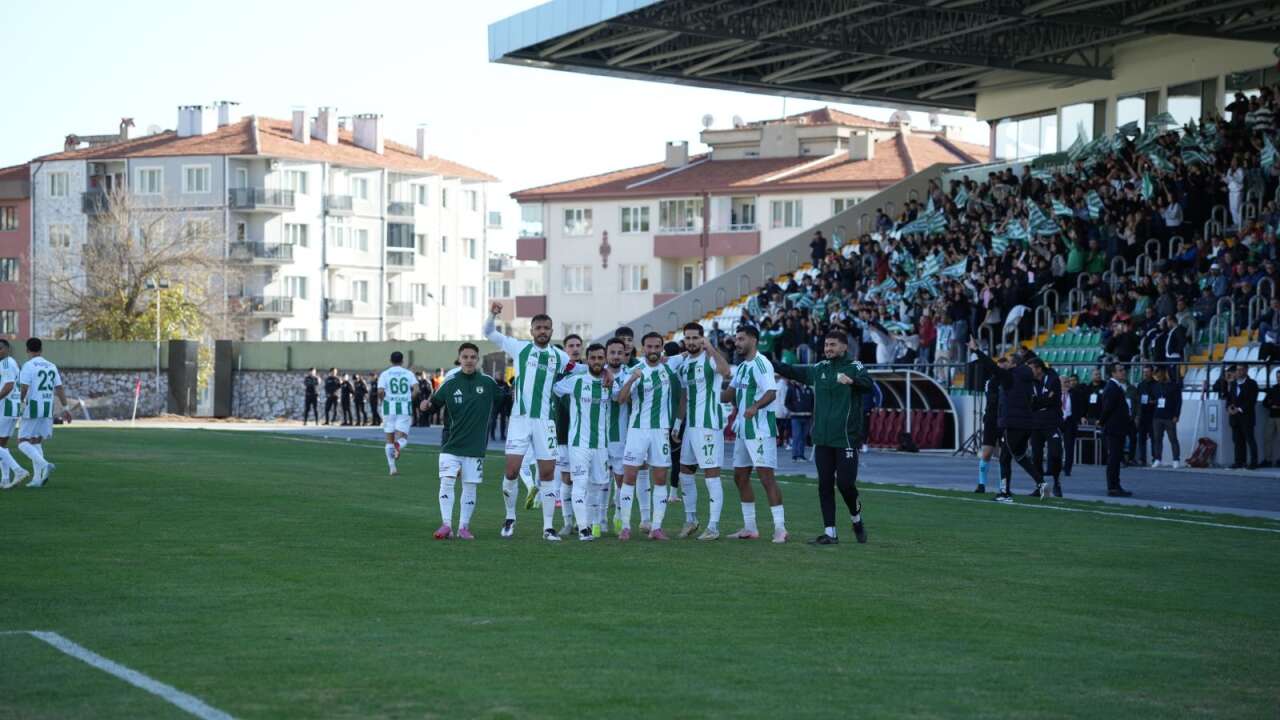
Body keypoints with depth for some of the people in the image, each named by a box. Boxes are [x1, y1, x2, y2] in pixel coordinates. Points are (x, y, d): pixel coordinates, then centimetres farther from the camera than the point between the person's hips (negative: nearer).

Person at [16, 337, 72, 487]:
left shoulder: (28, 366, -8)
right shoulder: (52, 366, 10)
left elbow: (24, 388, -16)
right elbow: (59, 389, 8)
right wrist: (65, 408, 8)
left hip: (32, 408, -6)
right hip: (47, 409, 6)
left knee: (23, 442, -1)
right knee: (36, 442, 14)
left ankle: (44, 465, -23)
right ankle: (37, 479, 7)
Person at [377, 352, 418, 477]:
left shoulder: (384, 374, 2)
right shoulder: (408, 374, 5)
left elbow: (380, 392, -11)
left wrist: (382, 399, 9)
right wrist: (410, 398, 10)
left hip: (389, 408, 0)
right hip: (405, 409, 0)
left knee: (390, 439, 10)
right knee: (402, 437, 3)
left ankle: (392, 468, 7)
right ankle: (399, 444, -33)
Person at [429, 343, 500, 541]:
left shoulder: (488, 383, 2)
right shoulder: (450, 383, 0)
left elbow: (503, 402, 13)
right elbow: (435, 402, 3)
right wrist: (426, 405, -18)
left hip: (475, 446, 1)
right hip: (451, 445, -1)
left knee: (470, 487, 4)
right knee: (447, 482, -12)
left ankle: (464, 527, 13)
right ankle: (446, 525, -8)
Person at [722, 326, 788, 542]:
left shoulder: (761, 364, -12)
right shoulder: (742, 366, 17)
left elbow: (771, 393, -24)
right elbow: (730, 394, 24)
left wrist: (755, 406, -39)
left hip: (760, 429, -10)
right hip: (743, 429, 10)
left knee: (766, 476, -12)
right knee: (740, 477, 12)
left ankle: (780, 528, -10)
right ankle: (749, 528, 20)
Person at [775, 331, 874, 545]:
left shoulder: (854, 367, -6)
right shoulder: (819, 369, 12)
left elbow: (869, 384, -24)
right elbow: (793, 371, 23)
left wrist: (852, 380, -43)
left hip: (846, 439, -6)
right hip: (822, 439, 6)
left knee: (845, 483, -7)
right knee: (825, 485, 5)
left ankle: (856, 519, 21)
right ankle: (830, 533, 11)